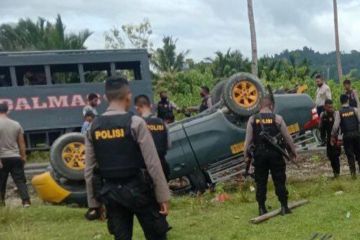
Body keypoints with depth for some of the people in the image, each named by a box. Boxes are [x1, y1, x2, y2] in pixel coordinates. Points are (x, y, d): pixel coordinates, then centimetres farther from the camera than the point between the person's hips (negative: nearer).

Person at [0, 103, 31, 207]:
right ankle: (26, 201, -10)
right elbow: (22, 143, 9)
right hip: (15, 157, 3)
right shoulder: (16, 124, 7)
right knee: (20, 180, 2)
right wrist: (23, 156, 16)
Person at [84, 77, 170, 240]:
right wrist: (163, 196, -7)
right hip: (138, 189, -4)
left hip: (111, 193, 5)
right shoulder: (135, 123, -12)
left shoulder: (93, 127, 2)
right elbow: (153, 163, -13)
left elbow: (89, 169, 4)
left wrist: (93, 201, 12)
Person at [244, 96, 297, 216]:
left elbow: (248, 139, -1)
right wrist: (293, 151, 14)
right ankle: (284, 207, 8)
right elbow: (287, 137, 2)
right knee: (279, 181, 7)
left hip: (259, 154, 1)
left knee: (260, 182, 8)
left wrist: (246, 154, 7)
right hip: (275, 154, -1)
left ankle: (262, 208, 10)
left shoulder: (252, 119, -1)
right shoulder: (277, 118, -3)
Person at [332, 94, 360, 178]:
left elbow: (336, 125, -9)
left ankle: (353, 173, 4)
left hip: (346, 136, -1)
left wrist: (333, 136, 0)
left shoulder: (338, 112, -3)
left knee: (350, 155, 4)